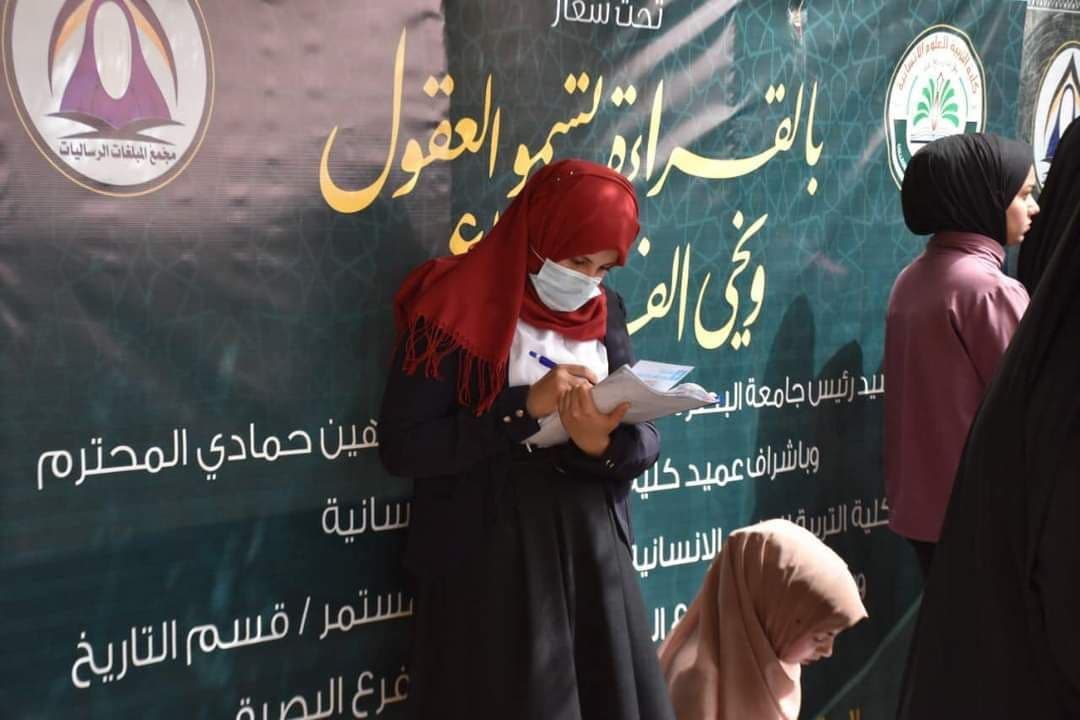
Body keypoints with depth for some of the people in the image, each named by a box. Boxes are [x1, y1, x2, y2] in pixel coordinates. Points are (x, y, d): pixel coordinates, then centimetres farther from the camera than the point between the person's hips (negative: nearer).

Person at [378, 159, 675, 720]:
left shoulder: (605, 312, 6)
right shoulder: (457, 309, -10)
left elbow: (646, 438, 4)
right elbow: (401, 446, -16)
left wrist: (602, 444, -19)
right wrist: (527, 407, -22)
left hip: (594, 559, 5)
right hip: (490, 568, -5)